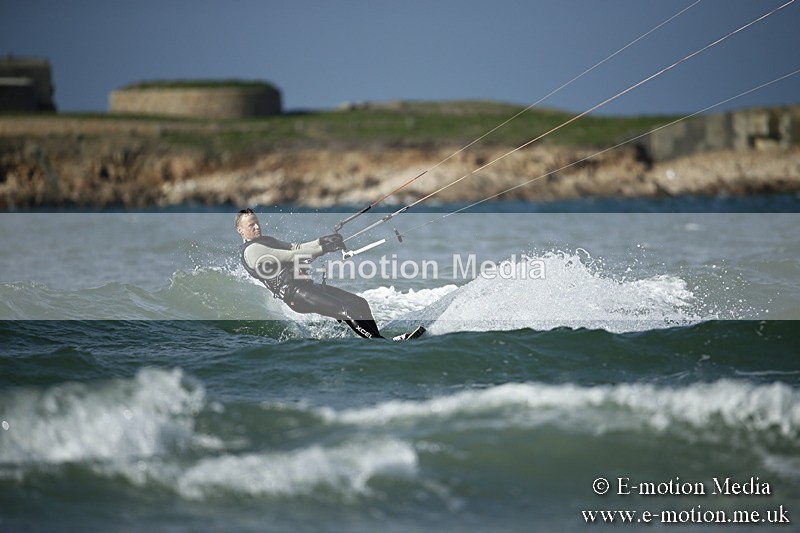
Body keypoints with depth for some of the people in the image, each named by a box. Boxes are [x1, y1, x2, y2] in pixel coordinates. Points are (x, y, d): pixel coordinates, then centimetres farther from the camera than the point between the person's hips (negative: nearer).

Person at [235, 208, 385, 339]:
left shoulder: (266, 240, 24)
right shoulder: (251, 250, -8)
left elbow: (295, 248, 14)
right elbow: (289, 256, -15)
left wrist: (322, 241, -2)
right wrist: (323, 249, -18)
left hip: (306, 285, 10)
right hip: (294, 294, -10)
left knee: (360, 303, -1)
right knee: (349, 310, -22)